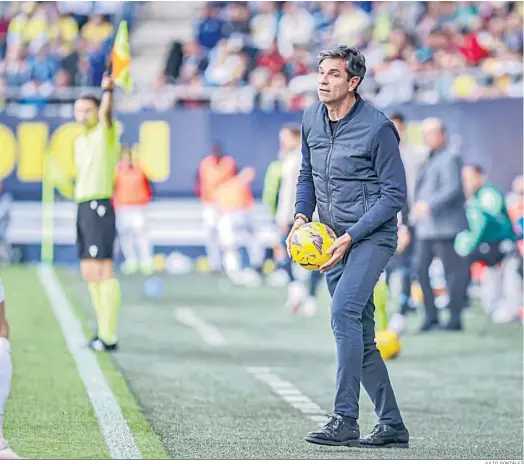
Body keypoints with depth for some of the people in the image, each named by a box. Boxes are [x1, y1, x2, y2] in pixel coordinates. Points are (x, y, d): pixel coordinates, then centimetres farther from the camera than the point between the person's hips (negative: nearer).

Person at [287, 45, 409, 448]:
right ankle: (392, 426, 19)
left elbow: (394, 195, -13)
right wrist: (301, 217, 0)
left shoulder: (377, 128, -15)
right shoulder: (312, 119, 5)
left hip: (372, 236, -7)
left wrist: (350, 238, -19)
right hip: (336, 240, 7)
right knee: (361, 337, 10)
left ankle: (345, 420, -27)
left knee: (344, 311, -26)